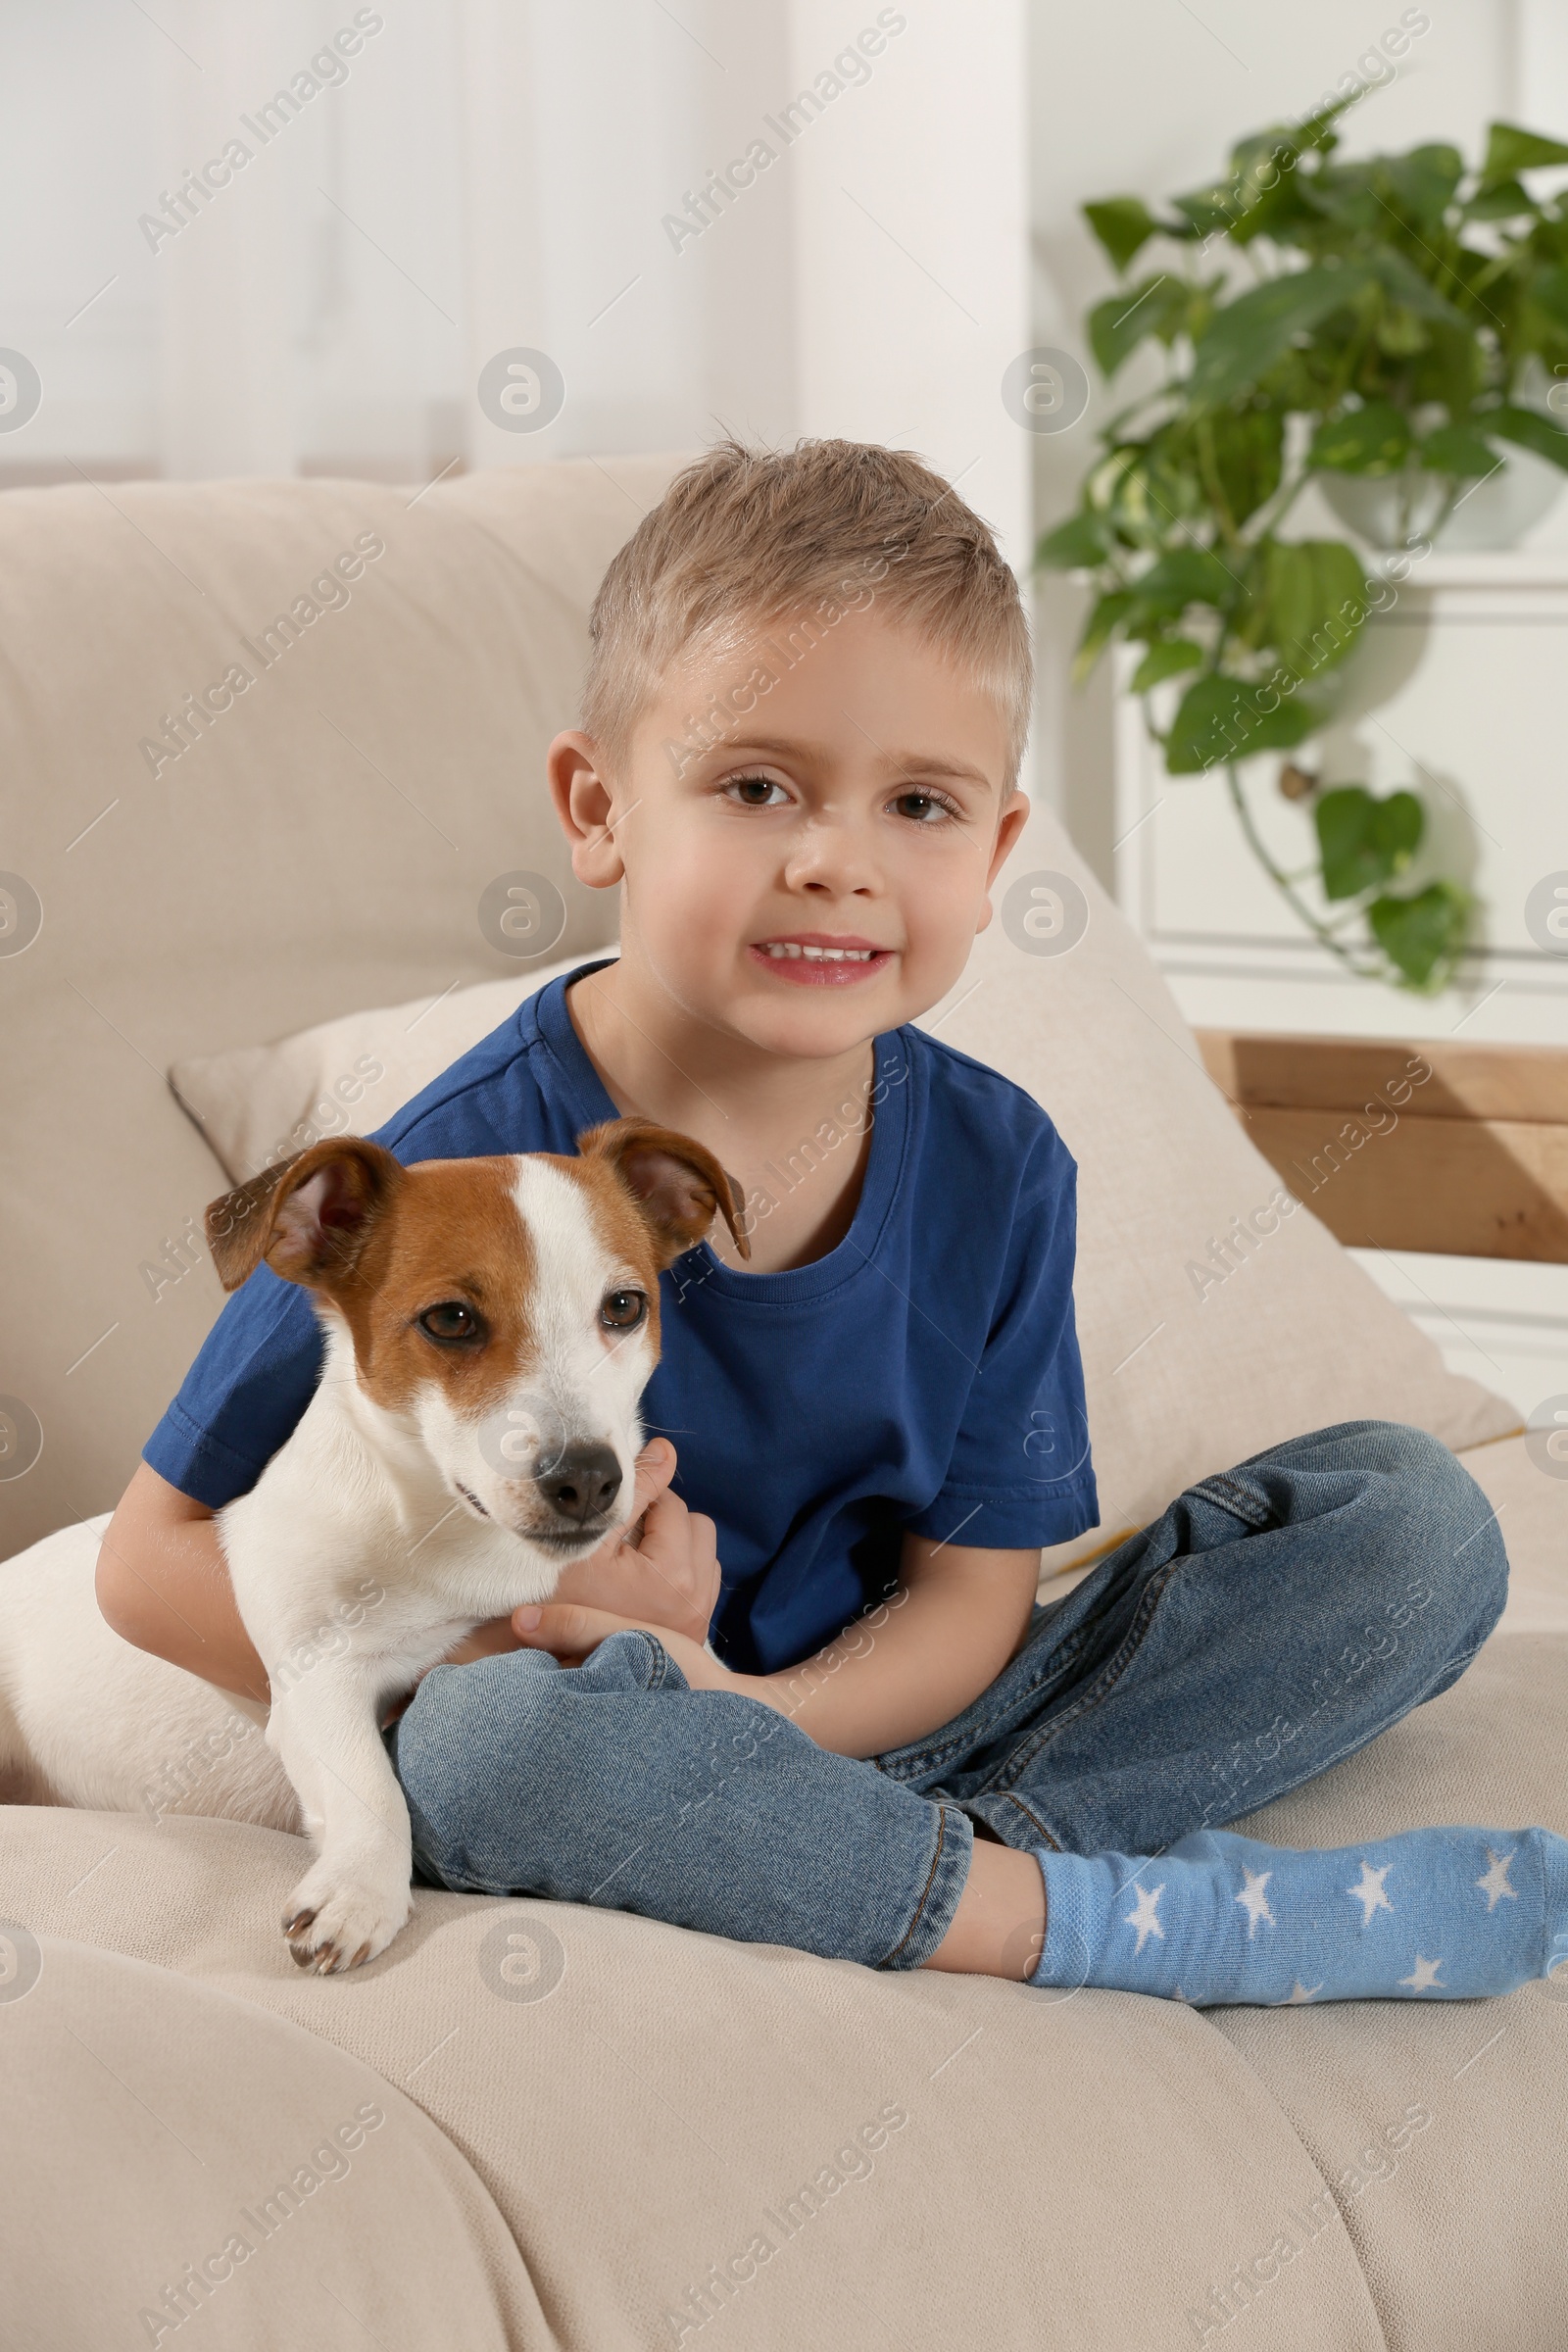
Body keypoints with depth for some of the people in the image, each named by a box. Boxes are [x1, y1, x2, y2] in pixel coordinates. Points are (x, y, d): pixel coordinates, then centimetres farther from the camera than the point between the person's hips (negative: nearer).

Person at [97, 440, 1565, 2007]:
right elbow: (159, 1557, -10)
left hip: (863, 1712, 4)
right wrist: (497, 1643, -25)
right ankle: (1125, 1920, -25)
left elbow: (972, 1591, -2)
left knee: (1417, 1521, -3)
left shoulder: (993, 1165, -4)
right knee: (490, 1740, -41)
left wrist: (746, 1716, -24)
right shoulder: (464, 1174, -17)